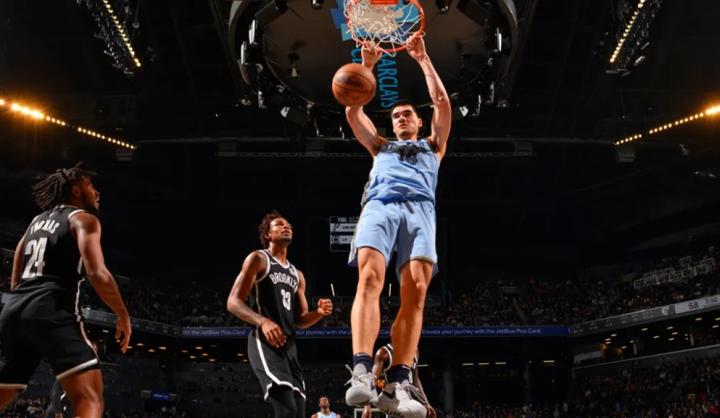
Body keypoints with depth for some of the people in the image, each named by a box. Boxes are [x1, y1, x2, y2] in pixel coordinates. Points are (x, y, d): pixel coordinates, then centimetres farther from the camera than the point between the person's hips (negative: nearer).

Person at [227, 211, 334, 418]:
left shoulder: (297, 274, 24)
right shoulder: (258, 258, 3)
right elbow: (233, 302, -7)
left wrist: (319, 313, 1)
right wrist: (262, 321, -24)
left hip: (289, 345, 8)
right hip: (265, 342, -8)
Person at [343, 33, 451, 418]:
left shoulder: (433, 146, 35)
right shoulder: (380, 147, 37)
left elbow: (443, 104, 24)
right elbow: (353, 112, 28)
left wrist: (423, 59, 26)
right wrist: (367, 65, 25)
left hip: (419, 209, 0)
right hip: (379, 205, 0)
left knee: (415, 291, -21)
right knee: (369, 278, -27)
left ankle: (397, 385, -29)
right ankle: (361, 373, -41)